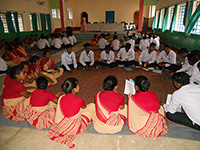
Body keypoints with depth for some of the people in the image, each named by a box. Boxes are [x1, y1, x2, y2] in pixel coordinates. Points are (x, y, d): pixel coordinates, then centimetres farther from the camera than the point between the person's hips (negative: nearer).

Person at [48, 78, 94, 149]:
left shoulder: (61, 98, -11)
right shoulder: (79, 100, -22)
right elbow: (84, 107, 3)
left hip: (61, 126, 5)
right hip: (74, 128, -4)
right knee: (92, 105, 7)